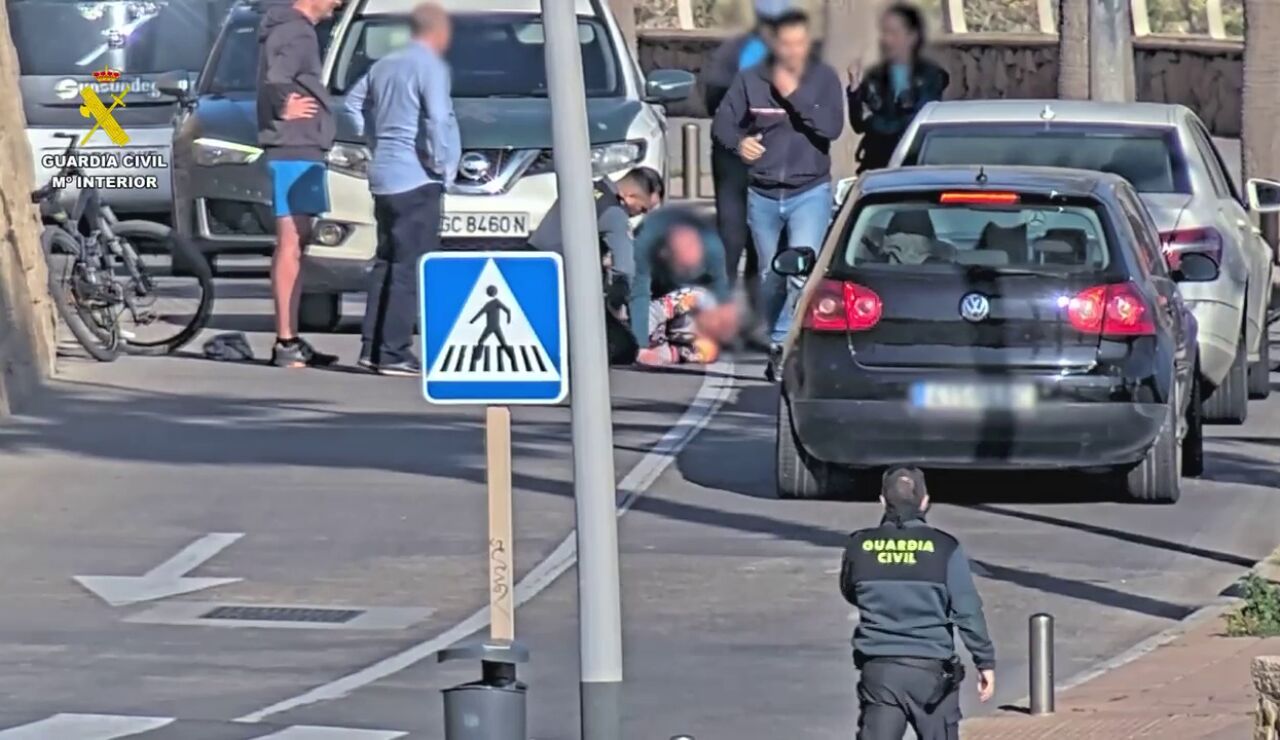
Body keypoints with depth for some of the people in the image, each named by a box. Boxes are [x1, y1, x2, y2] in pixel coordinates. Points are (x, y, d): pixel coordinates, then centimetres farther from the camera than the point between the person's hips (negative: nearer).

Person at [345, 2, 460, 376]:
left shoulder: (385, 65, 14)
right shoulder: (430, 67, -11)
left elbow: (355, 103, 25)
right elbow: (437, 119, -23)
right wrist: (443, 164, -12)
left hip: (384, 175, 9)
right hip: (415, 177, -9)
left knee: (387, 262, 15)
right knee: (410, 266, -7)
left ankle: (372, 347, 15)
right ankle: (394, 353, -10)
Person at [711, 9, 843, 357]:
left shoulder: (824, 79, -4)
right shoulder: (750, 80, -1)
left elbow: (832, 127, -15)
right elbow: (723, 123, 5)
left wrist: (794, 95, -21)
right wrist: (738, 142, -16)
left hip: (810, 193, -3)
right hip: (762, 194, 3)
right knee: (770, 276, 16)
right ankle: (774, 334, 32)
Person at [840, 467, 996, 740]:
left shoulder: (860, 547, -1)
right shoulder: (944, 549, -7)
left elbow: (850, 593, 18)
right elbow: (968, 613, -6)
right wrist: (986, 663, 1)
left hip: (878, 669, 1)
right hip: (930, 670, -1)